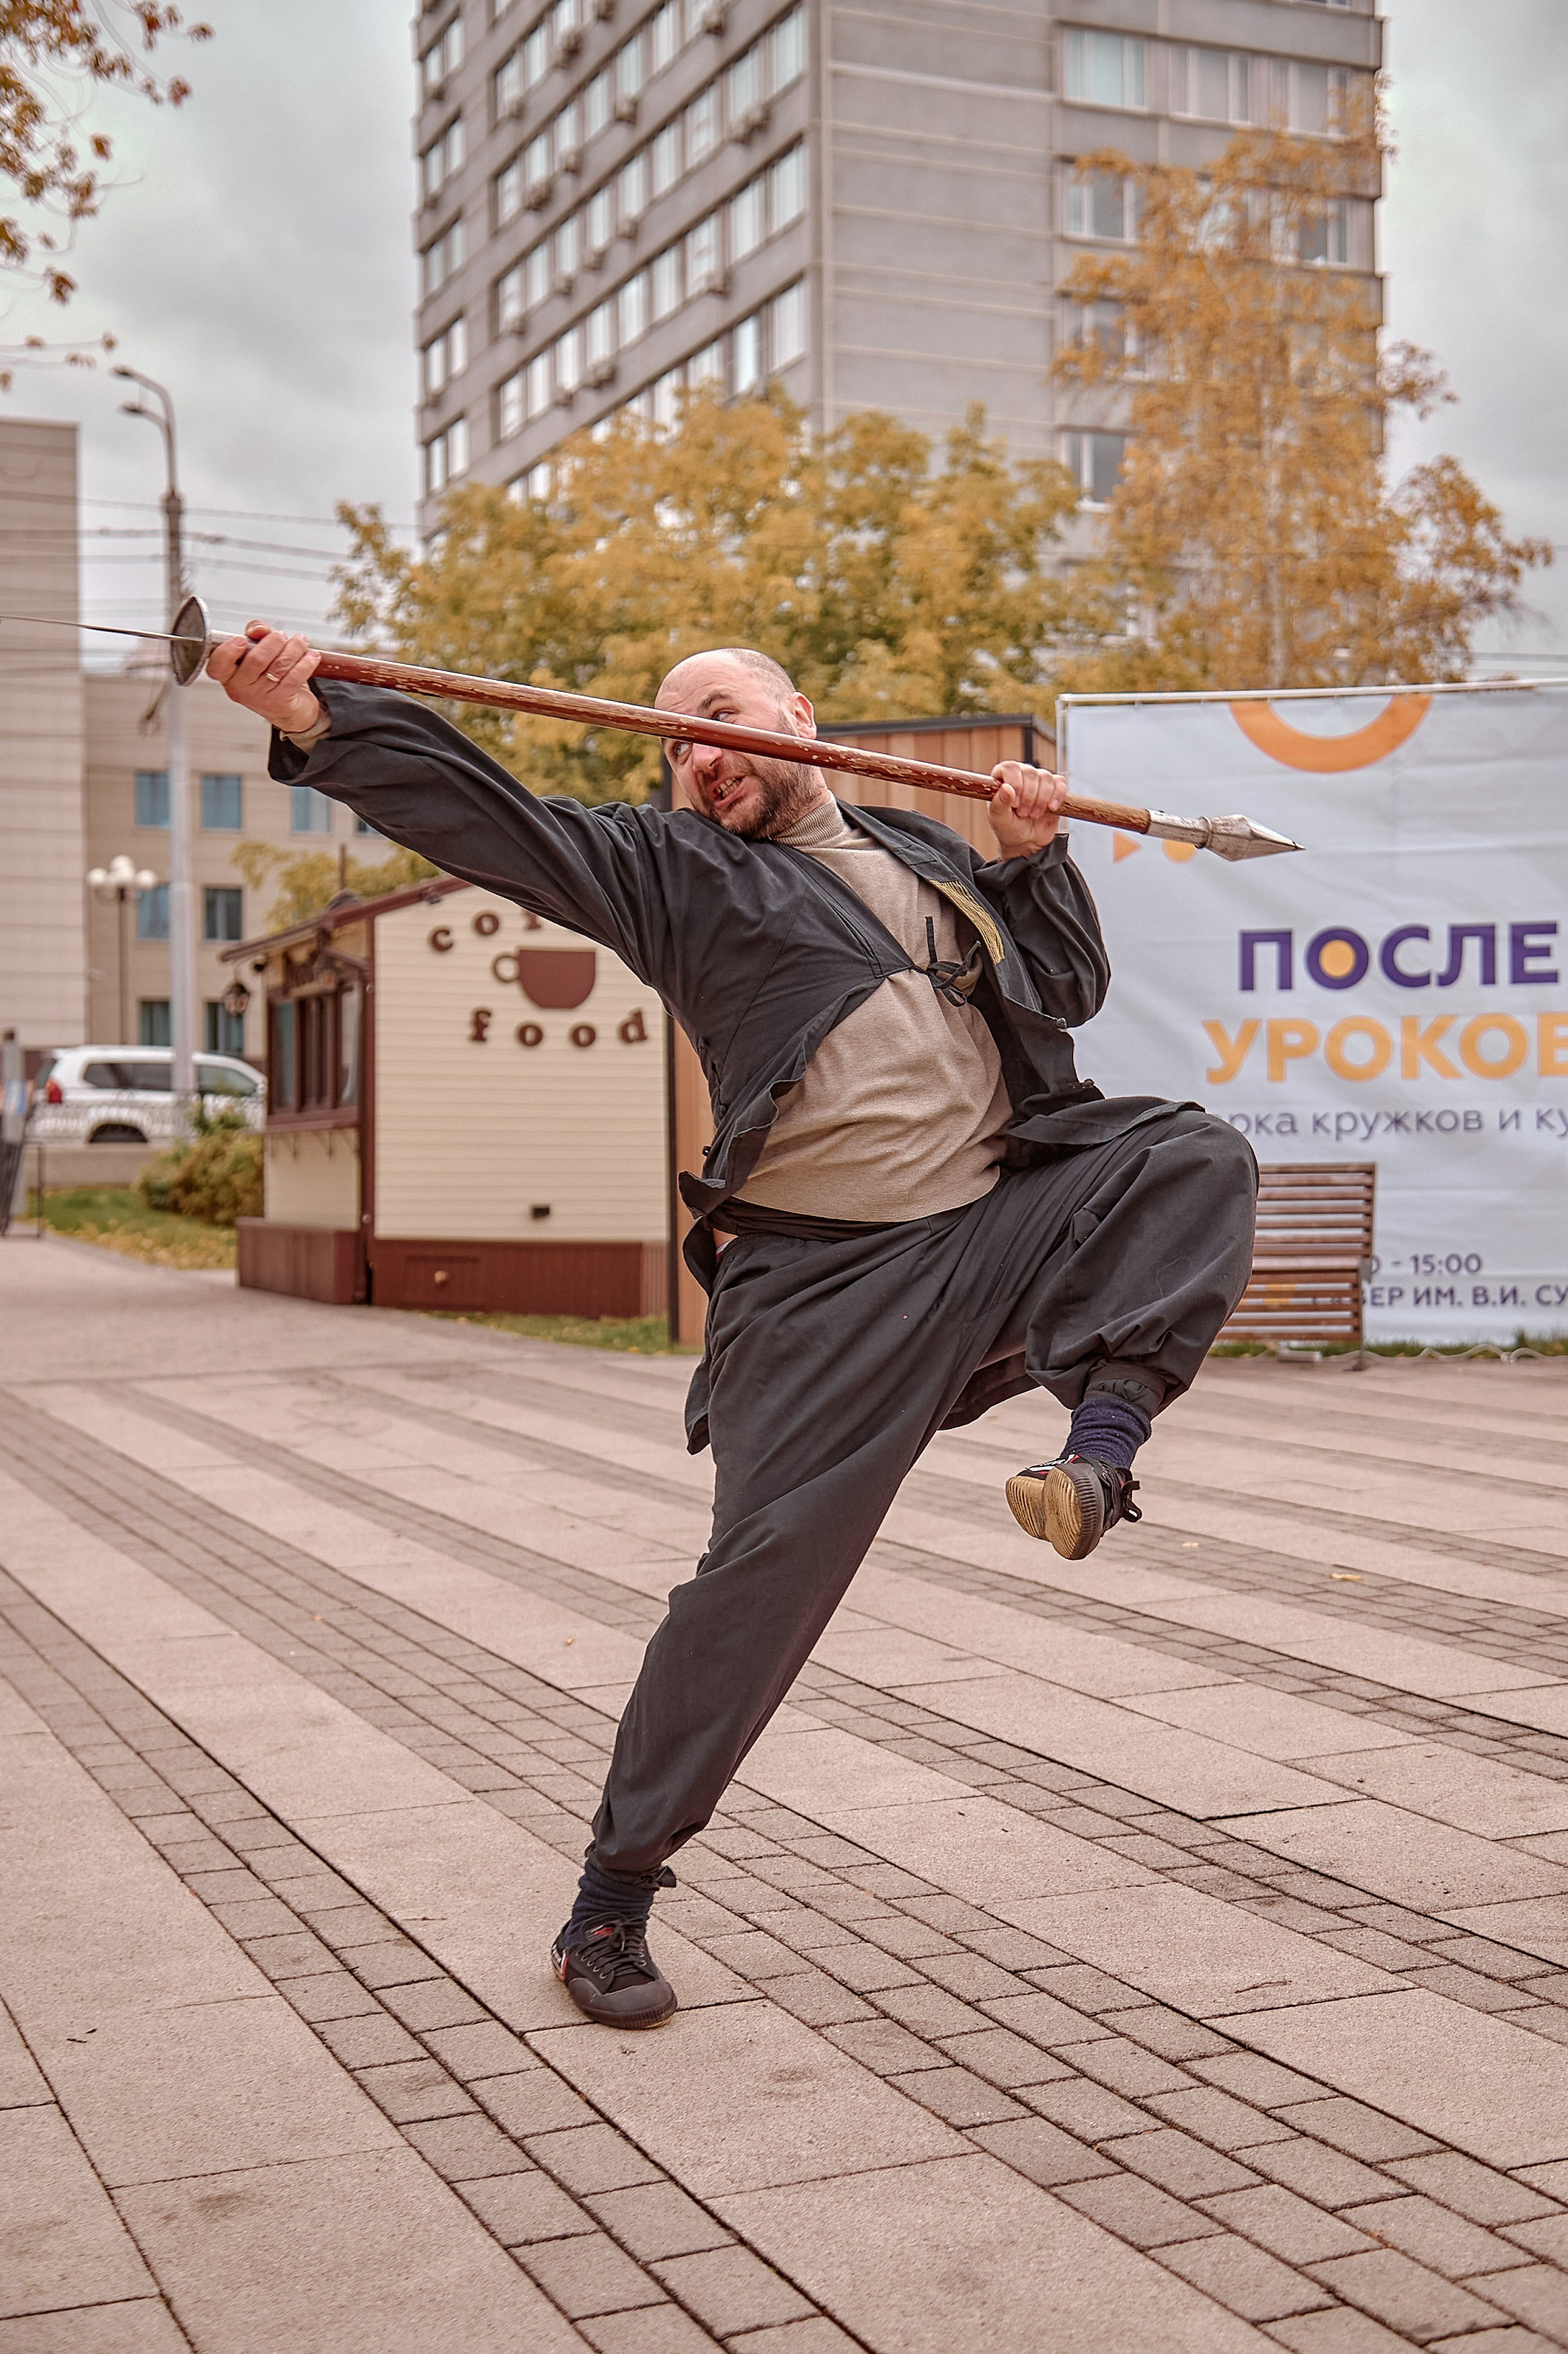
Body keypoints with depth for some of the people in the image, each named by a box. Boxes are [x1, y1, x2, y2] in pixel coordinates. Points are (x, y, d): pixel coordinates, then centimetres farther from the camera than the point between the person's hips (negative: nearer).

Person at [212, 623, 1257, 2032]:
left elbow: (1072, 984, 24)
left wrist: (1036, 854, 7)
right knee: (763, 1574, -9)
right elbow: (479, 815, -5)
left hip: (1006, 1225, 5)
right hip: (828, 1285, -4)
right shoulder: (671, 870, 6)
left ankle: (1105, 1435, -22)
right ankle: (612, 1904, 3)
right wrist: (313, 718, -18)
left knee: (1194, 1163, -13)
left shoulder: (924, 853, 20)